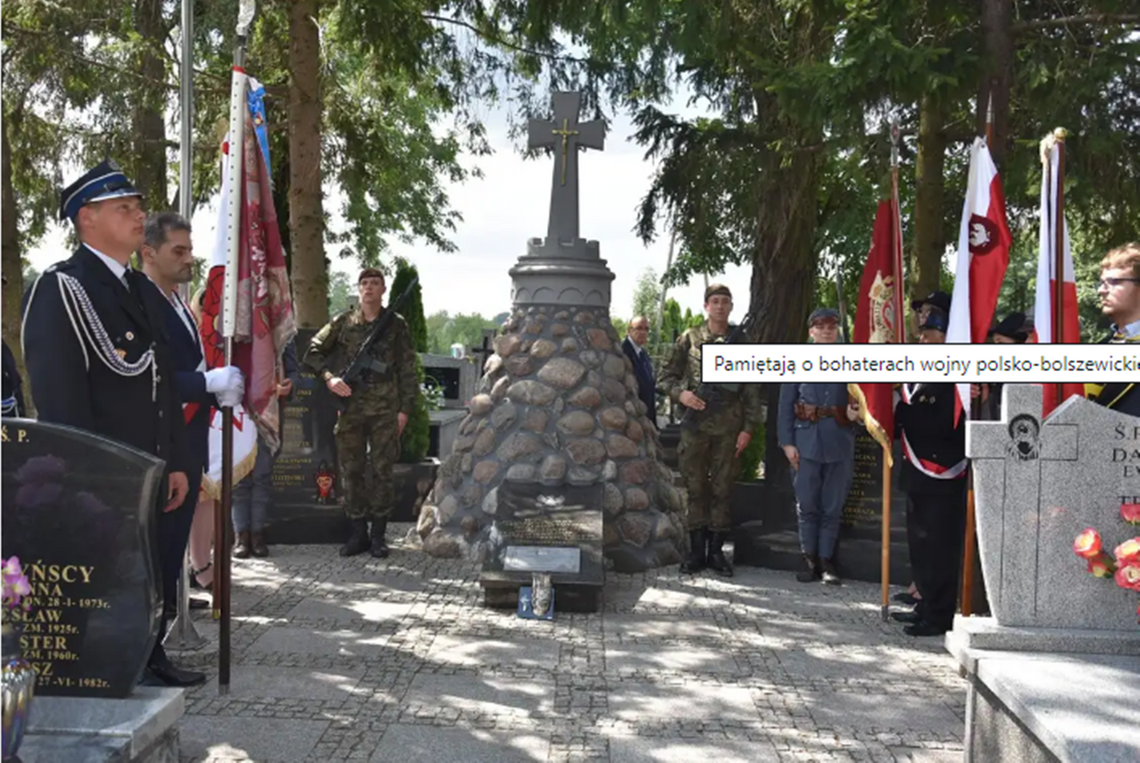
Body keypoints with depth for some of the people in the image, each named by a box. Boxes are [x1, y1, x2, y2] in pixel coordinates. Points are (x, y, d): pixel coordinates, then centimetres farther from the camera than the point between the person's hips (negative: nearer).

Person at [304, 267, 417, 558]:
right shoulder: (342, 323, 8)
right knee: (350, 471, 4)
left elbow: (408, 370, 5)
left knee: (382, 471, 0)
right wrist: (329, 377, -6)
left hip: (385, 409, -2)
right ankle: (358, 533, 14)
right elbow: (313, 351, 11)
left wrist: (405, 408, -1)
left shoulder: (396, 324, 5)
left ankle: (378, 535, 8)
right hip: (350, 408, 2)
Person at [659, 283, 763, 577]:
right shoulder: (689, 339, 7)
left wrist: (748, 428, -1)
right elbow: (667, 375, 10)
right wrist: (680, 394, -11)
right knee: (695, 487, 3)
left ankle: (716, 550, 12)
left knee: (722, 488, 3)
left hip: (729, 425, 0)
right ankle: (696, 550, 11)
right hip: (696, 421, 0)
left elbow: (752, 390, 6)